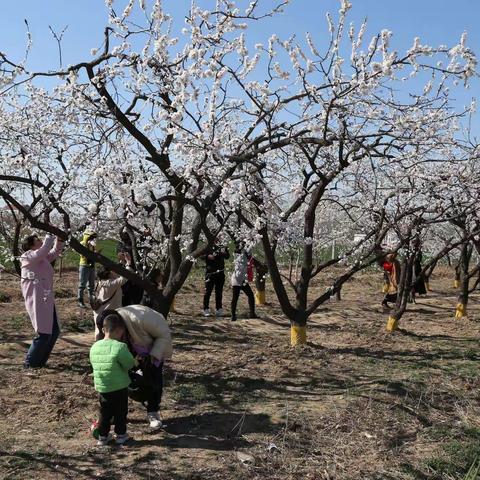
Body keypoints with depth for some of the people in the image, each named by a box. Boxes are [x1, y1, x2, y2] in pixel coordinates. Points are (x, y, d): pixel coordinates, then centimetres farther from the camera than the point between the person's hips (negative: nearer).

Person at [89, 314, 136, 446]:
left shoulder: (94, 347, -2)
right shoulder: (120, 347, -21)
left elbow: (93, 363, 8)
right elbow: (130, 364, -17)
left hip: (101, 388, 5)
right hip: (119, 388, -5)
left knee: (105, 413, 20)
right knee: (120, 412, 14)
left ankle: (102, 436, 26)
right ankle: (120, 435, 24)